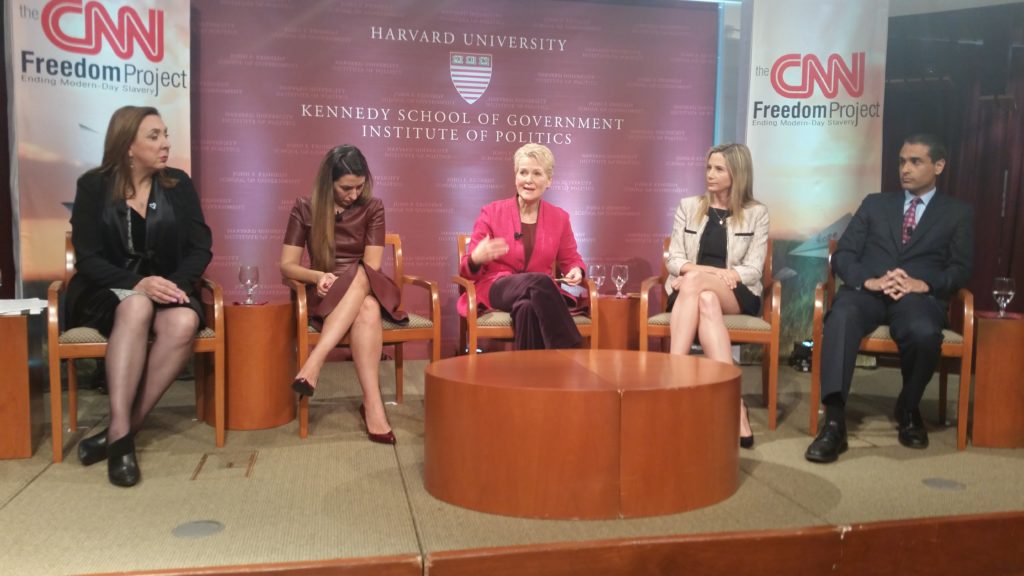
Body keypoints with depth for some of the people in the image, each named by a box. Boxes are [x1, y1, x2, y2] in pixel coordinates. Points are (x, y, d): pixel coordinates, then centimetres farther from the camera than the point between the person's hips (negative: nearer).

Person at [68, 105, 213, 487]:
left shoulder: (178, 184, 4)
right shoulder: (94, 185, -2)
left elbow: (200, 248, 0)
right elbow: (88, 257, -8)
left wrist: (175, 284, -20)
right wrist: (137, 284, -26)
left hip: (166, 288, 2)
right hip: (106, 291, -2)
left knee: (184, 322, -34)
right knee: (136, 308, -38)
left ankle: (123, 429, -26)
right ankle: (121, 431, -36)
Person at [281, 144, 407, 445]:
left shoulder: (372, 208, 4)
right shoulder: (305, 208, 3)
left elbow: (370, 267, -4)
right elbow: (287, 265, -1)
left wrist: (342, 281, -20)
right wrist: (318, 276, -21)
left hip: (367, 288, 1)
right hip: (325, 296, -1)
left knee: (360, 278, -38)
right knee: (366, 310, -37)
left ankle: (313, 364, -46)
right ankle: (372, 403, -46)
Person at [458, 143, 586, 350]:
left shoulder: (559, 217, 9)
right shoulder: (491, 212, 2)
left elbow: (571, 260, 21)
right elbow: (468, 271, 3)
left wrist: (576, 271, -6)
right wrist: (476, 259, -23)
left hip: (538, 293, 2)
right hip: (495, 290, -1)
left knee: (528, 307, -39)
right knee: (539, 281, -36)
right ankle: (569, 354, -33)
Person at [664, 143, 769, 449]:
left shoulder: (756, 213, 6)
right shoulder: (688, 206, 12)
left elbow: (752, 270, -3)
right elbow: (674, 260, 6)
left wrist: (698, 274, -16)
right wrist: (710, 270, -15)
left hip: (736, 295, -2)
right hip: (690, 289, 2)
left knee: (695, 284, -35)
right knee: (707, 302, -36)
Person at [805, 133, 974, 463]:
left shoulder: (958, 213, 18)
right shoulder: (875, 204, 21)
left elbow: (961, 270, 6)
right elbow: (843, 256, 10)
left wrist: (923, 284, -15)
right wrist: (868, 281, -11)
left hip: (918, 296, -1)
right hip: (868, 292, 1)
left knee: (925, 334, -36)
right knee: (841, 318, -35)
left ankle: (908, 410, -5)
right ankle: (834, 422, -38)